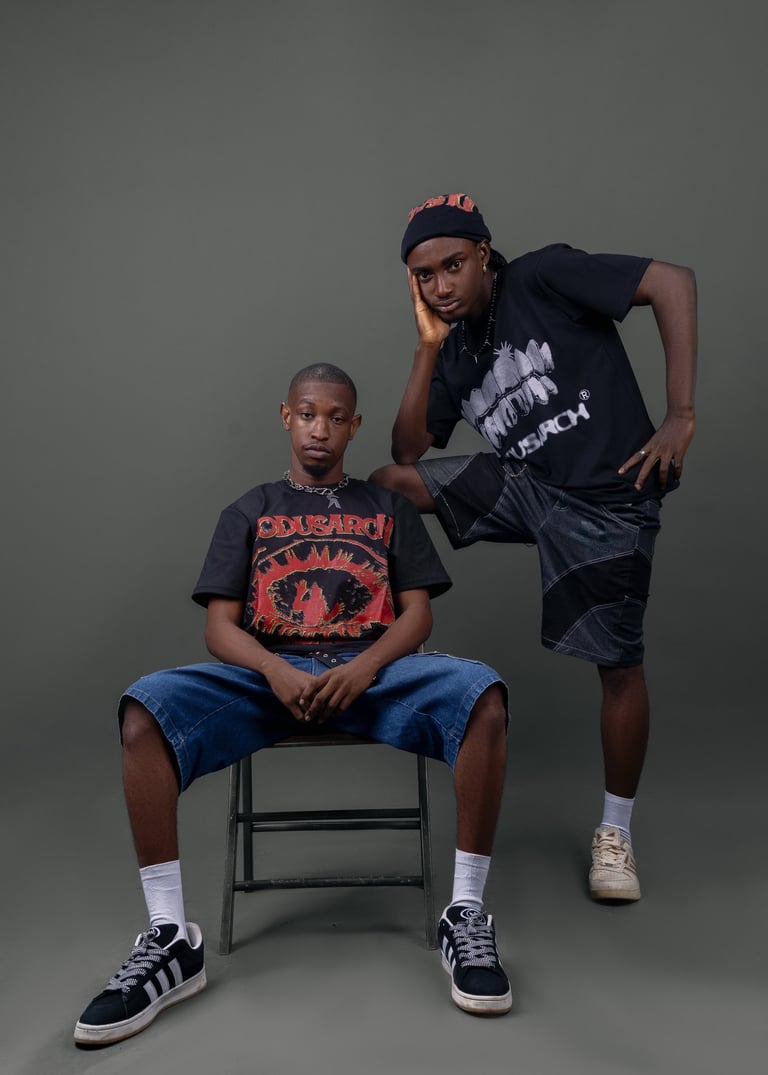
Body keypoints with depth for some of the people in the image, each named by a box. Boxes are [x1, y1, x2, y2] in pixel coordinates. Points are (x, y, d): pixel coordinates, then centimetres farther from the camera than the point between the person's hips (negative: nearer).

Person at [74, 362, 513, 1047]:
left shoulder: (388, 508, 21)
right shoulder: (249, 513, 20)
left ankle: (467, 914, -21)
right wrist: (276, 672, -15)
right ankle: (170, 938, -23)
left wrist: (363, 668, -14)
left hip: (373, 669, 0)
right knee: (145, 709, -29)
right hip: (271, 672, 1)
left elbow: (418, 613, 9)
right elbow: (221, 626, 8)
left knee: (480, 694, -32)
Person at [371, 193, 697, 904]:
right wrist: (428, 346, -5)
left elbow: (673, 283, -16)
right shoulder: (456, 351, 7)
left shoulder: (544, 278, -10)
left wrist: (680, 416, -19)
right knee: (388, 485, -4)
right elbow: (408, 450, 2)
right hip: (520, 485, 6)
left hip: (606, 499, -6)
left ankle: (615, 832, 20)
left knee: (620, 666, -1)